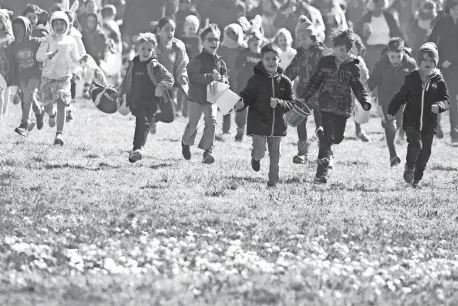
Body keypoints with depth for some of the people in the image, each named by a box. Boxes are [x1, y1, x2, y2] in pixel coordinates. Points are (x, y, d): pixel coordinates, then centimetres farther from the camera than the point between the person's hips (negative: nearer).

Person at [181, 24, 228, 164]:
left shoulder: (220, 62, 4)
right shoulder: (197, 60, -13)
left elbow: (225, 76, 15)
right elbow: (193, 76, -24)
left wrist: (223, 79, -10)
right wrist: (211, 77, -31)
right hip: (196, 96, -4)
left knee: (211, 122, -9)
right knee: (192, 124, 5)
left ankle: (208, 150, -3)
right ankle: (186, 143, 34)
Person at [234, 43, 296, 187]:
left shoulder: (284, 81, 1)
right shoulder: (256, 80, -5)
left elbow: (291, 102, 0)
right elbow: (247, 96, -4)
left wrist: (278, 103, -18)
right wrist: (241, 103, -25)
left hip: (277, 124, 3)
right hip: (259, 122, -3)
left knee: (274, 154, 9)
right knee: (260, 152, -11)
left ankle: (273, 180, 23)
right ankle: (256, 158, 25)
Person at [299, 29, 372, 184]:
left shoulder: (352, 67, 2)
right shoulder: (325, 62, 2)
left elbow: (358, 86, 3)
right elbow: (315, 81, 9)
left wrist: (365, 102, -12)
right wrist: (304, 97, 4)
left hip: (343, 107, 2)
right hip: (327, 105, -2)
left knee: (338, 137, 9)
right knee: (328, 135, -12)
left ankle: (326, 149, 46)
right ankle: (322, 171, -13)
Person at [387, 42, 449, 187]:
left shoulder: (439, 81, 0)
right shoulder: (411, 78, 2)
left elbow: (446, 101, 1)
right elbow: (401, 96, 11)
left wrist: (439, 106, -20)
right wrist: (392, 111, 7)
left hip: (429, 123, 1)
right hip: (412, 121, -1)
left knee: (425, 151, 6)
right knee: (415, 144, -21)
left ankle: (417, 179, 22)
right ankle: (409, 167, 5)